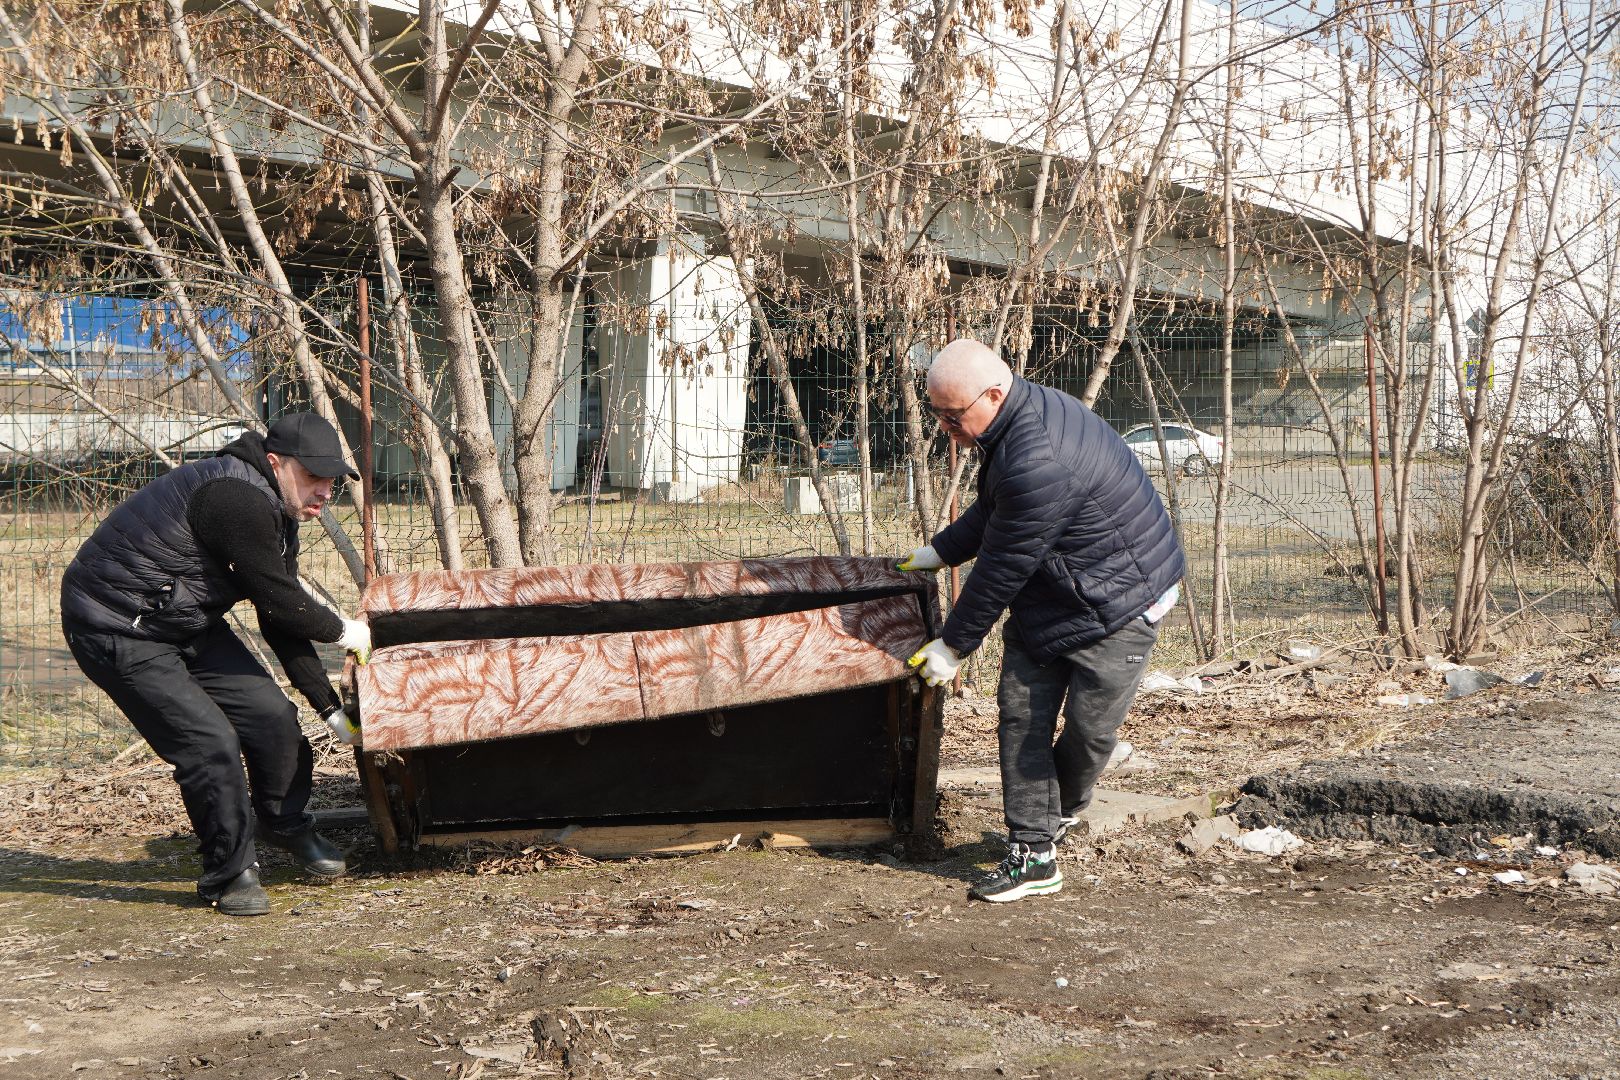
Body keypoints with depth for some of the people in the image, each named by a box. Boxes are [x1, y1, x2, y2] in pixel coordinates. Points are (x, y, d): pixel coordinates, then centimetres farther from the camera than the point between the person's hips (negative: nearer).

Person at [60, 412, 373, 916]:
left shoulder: (276, 516, 6)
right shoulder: (236, 499, -27)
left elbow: (282, 624, 10)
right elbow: (279, 604, -23)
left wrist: (331, 708, 10)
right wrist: (343, 631, -5)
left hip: (189, 624, 9)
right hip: (118, 629, -9)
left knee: (271, 713, 3)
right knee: (210, 743, -15)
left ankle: (286, 824, 28)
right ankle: (230, 873, 5)